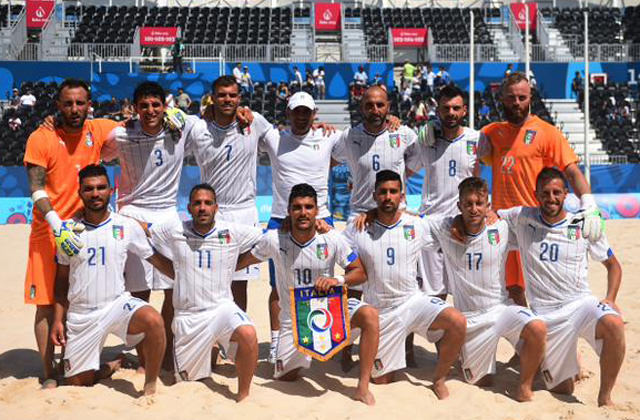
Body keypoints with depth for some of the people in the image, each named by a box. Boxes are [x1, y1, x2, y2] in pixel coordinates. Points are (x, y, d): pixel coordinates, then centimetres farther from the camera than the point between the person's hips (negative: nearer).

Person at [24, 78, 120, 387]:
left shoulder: (98, 130, 2)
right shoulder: (41, 139, -7)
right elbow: (37, 190, -12)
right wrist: (58, 226, -26)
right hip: (48, 232, -3)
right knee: (46, 304, 0)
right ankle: (49, 375, 10)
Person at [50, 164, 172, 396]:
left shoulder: (127, 226, -2)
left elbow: (156, 259, 5)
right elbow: (62, 279, 9)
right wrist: (58, 320, 4)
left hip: (117, 303, -2)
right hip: (80, 313, 2)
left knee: (153, 320, -33)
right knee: (76, 382, 4)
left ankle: (150, 387, -15)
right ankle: (112, 366, 35)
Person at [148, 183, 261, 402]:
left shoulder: (234, 233, -4)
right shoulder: (174, 231, -2)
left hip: (222, 307, -1)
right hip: (187, 316, 2)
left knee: (248, 335, -33)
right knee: (187, 376, 11)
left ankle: (243, 394, -12)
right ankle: (208, 349, 46)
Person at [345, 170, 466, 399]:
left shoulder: (416, 226, -3)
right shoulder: (359, 229, -6)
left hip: (413, 300, 1)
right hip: (379, 311, 0)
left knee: (457, 322, -28)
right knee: (381, 380, 6)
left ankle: (439, 378, -4)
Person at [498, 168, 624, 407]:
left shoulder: (583, 226, 2)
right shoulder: (522, 218, 1)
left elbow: (612, 264, 12)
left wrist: (610, 299, -3)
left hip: (581, 302, 0)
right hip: (545, 313, 0)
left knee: (614, 325, -35)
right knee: (562, 389, 2)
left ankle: (604, 397, -18)